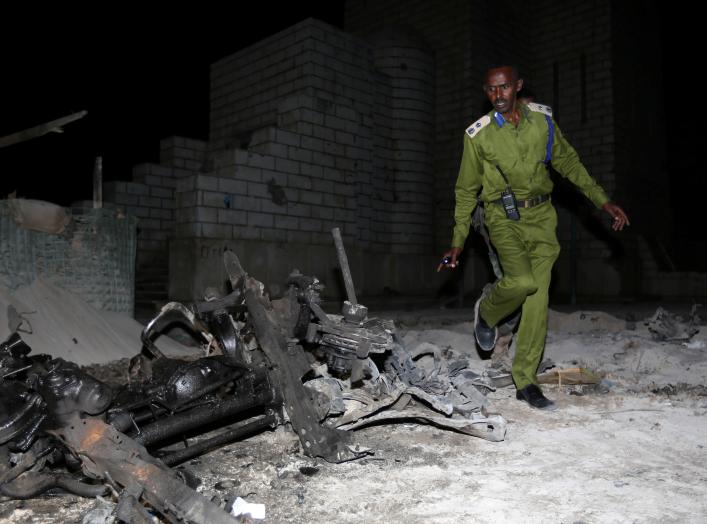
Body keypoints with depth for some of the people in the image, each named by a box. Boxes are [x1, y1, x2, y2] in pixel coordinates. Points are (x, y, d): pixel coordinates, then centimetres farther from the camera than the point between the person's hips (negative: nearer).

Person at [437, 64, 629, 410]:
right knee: (523, 281, -28)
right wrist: (457, 242, 3)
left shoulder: (542, 119, 3)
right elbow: (466, 190, 3)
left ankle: (525, 380, 8)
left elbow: (568, 163, 15)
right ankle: (486, 313, 7)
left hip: (541, 216, 3)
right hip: (504, 217, -3)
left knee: (538, 298, -3)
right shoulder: (478, 134, -4)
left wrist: (604, 202, 10)